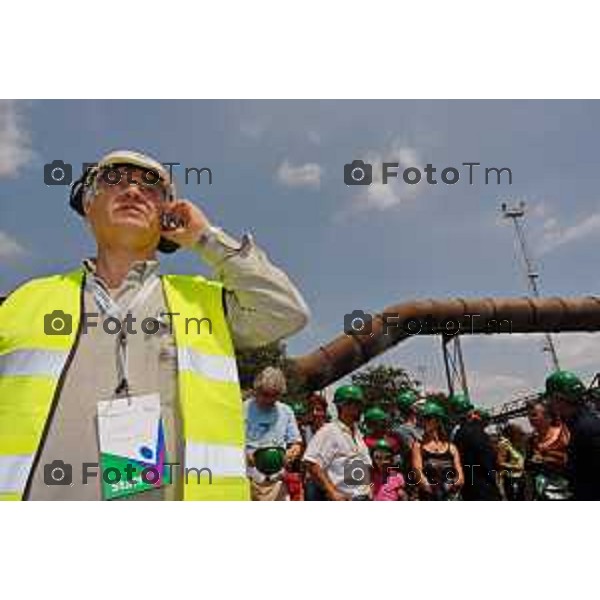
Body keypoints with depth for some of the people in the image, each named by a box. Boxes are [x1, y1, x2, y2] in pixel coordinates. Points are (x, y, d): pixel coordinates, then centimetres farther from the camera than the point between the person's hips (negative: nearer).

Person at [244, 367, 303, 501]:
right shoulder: (244, 409, -3)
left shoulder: (286, 412, 11)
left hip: (277, 481, 4)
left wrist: (291, 454, -8)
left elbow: (296, 443, 15)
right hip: (248, 479, -3)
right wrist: (245, 455, -21)